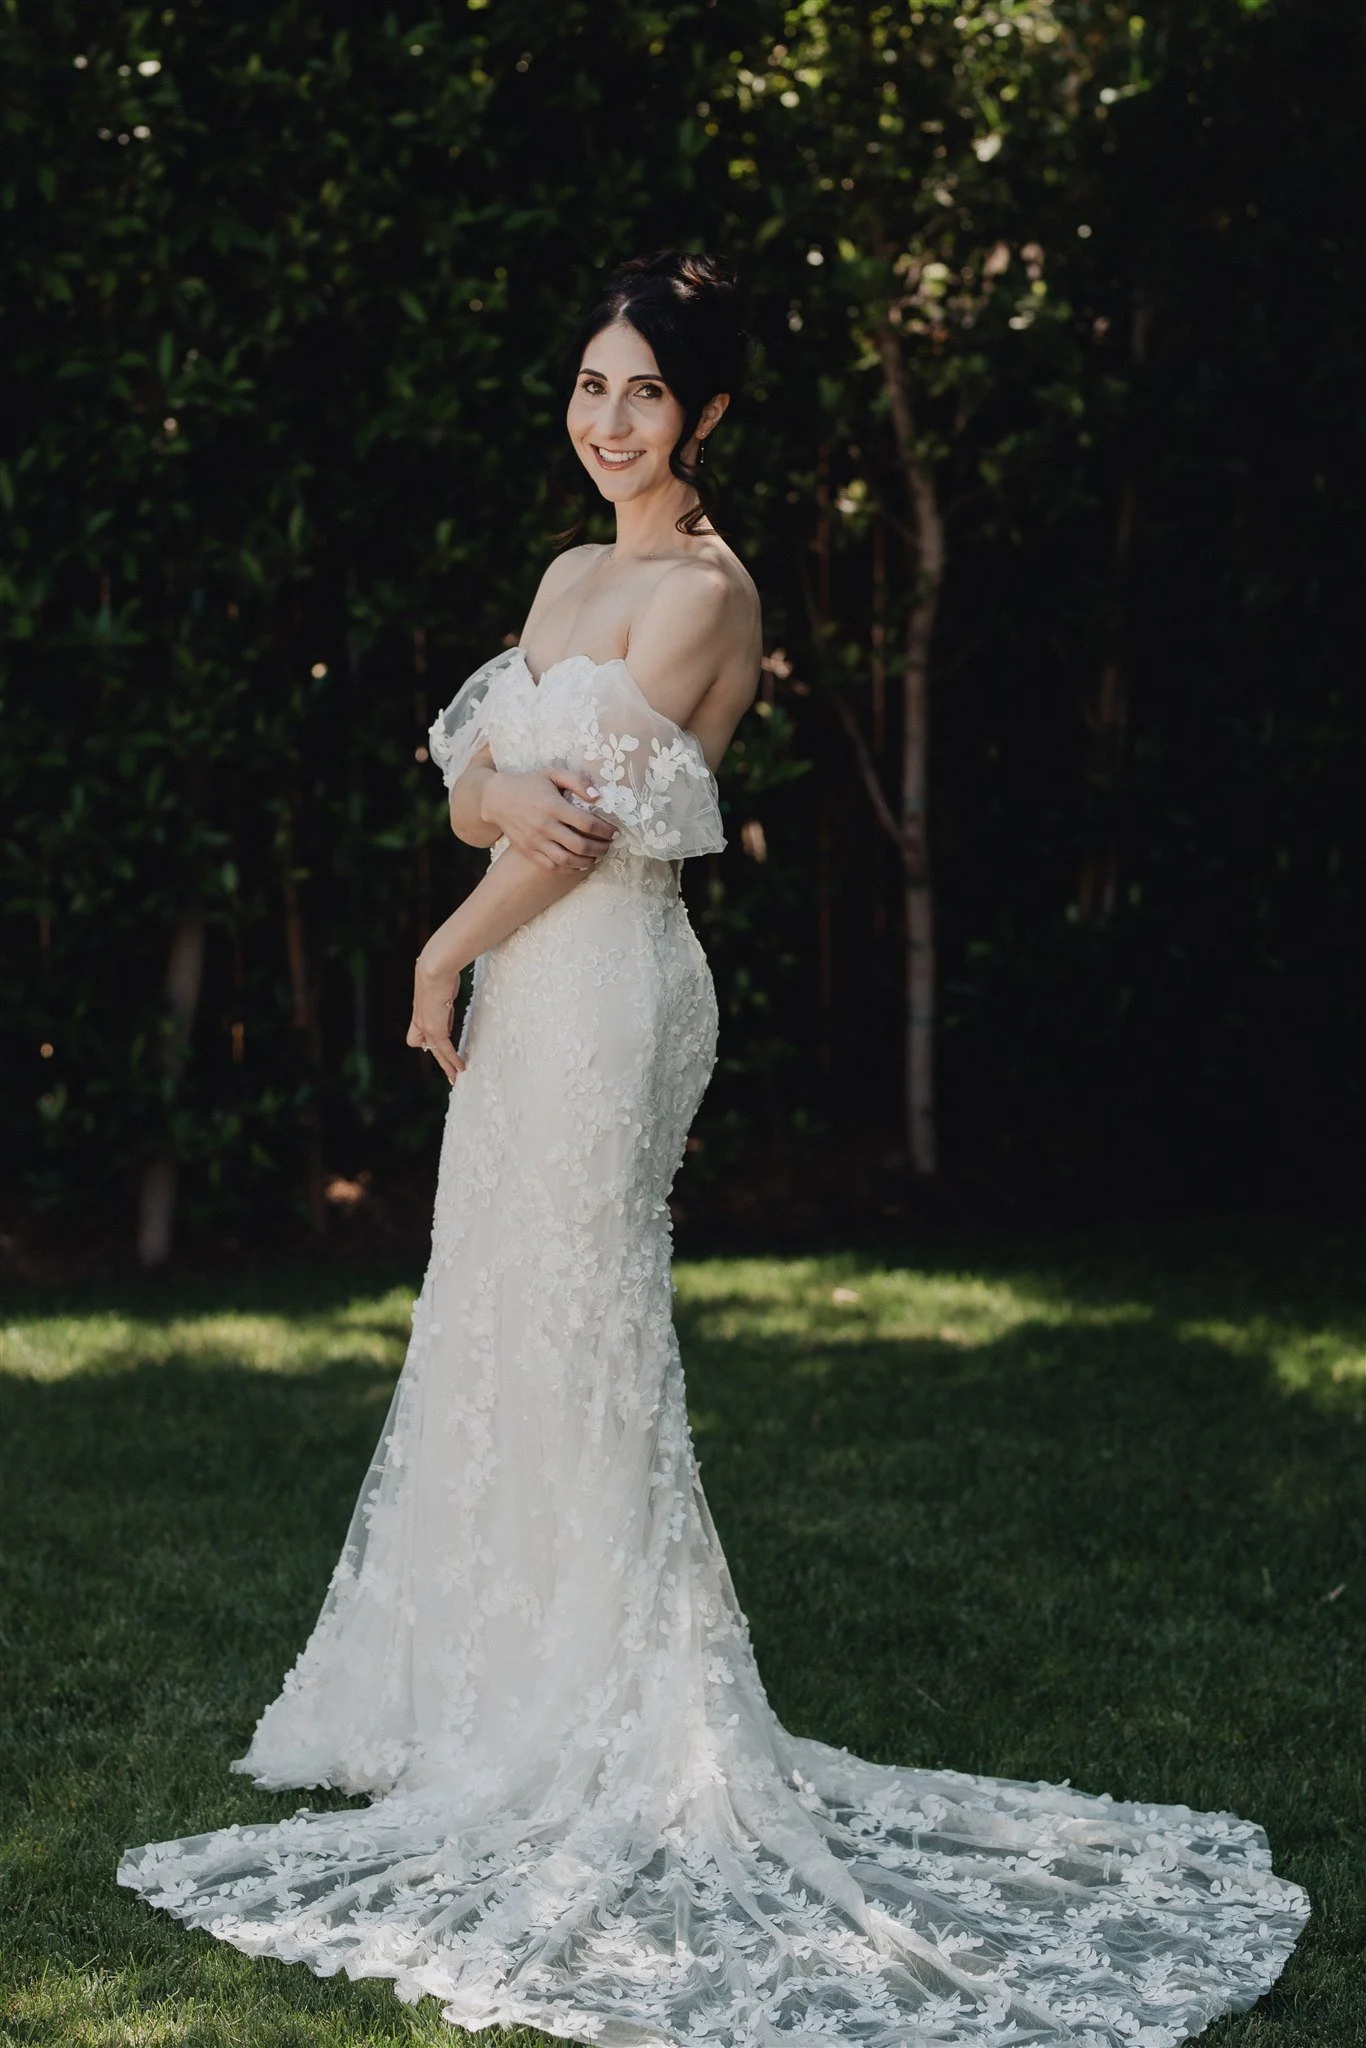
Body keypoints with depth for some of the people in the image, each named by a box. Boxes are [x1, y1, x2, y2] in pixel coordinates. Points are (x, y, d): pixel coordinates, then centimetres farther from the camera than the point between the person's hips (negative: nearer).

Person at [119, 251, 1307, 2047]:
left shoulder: (704, 589, -11)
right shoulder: (571, 574, 16)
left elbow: (594, 833, -15)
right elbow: (472, 782, 9)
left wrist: (441, 957, -4)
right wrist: (506, 795, -14)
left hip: (605, 995, -9)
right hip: (524, 989, 9)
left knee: (572, 1343, -4)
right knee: (496, 1339, 13)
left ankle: (609, 1729, 7)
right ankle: (504, 1690, 25)